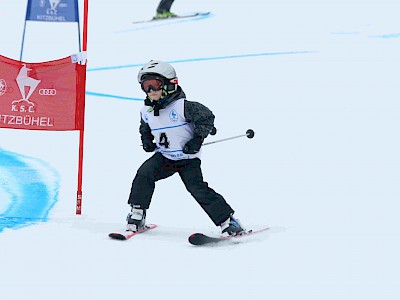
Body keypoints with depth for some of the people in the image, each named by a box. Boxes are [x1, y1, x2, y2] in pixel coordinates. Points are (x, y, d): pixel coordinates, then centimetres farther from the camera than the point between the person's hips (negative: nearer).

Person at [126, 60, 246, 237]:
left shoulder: (182, 106, -18)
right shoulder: (146, 111, 2)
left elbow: (207, 117, -12)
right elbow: (145, 128, 24)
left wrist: (198, 139, -17)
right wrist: (147, 141, 5)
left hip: (188, 158, -5)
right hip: (164, 157, 5)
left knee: (197, 188, -16)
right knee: (144, 174, -18)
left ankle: (228, 221, -7)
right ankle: (137, 215, -6)